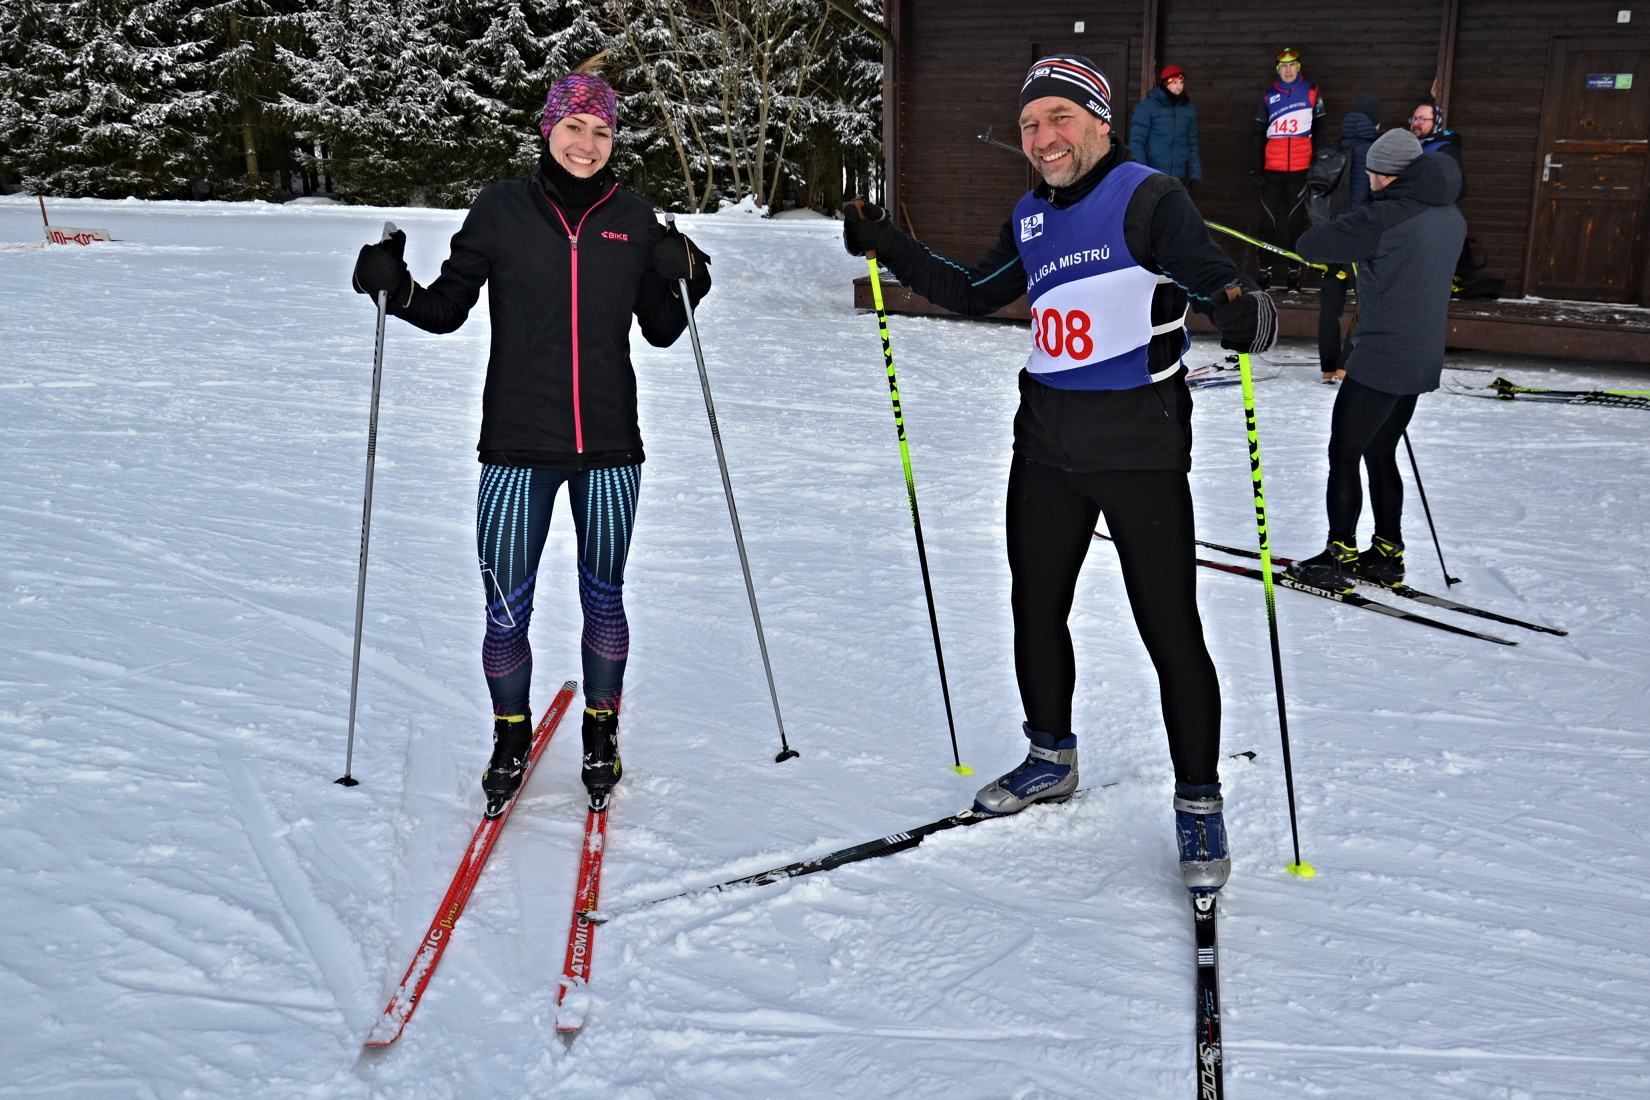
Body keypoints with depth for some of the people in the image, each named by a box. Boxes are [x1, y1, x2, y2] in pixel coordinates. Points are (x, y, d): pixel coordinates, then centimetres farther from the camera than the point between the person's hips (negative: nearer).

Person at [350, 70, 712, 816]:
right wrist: (397, 289, -14)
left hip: (610, 445, 2)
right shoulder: (501, 209, 1)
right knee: (506, 607, 1)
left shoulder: (634, 221, 6)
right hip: (517, 444, -1)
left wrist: (684, 283, -7)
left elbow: (661, 332, 11)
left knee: (603, 596, 13)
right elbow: (448, 308, 5)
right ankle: (511, 739, 24)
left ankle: (601, 735, 31)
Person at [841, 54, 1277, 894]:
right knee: (1035, 611, 16)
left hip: (1140, 449, -7)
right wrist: (888, 247, 16)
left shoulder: (1148, 198, -9)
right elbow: (974, 295, 23)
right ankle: (1051, 759, 37)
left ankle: (1198, 803, 13)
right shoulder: (1031, 218, 12)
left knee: (1170, 630, -2)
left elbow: (1209, 274, -20)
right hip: (1047, 447, 7)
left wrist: (1243, 309, -43)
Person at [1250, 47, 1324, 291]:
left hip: (1300, 169, -1)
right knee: (1268, 219, 2)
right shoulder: (1268, 95, 8)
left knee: (1297, 220, 4)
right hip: (1271, 169, 1)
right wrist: (1255, 168, 4)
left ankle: (1295, 271, 9)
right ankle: (1265, 270, 9)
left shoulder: (1311, 92, 4)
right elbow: (1258, 134, 10)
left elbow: (1319, 131, 7)